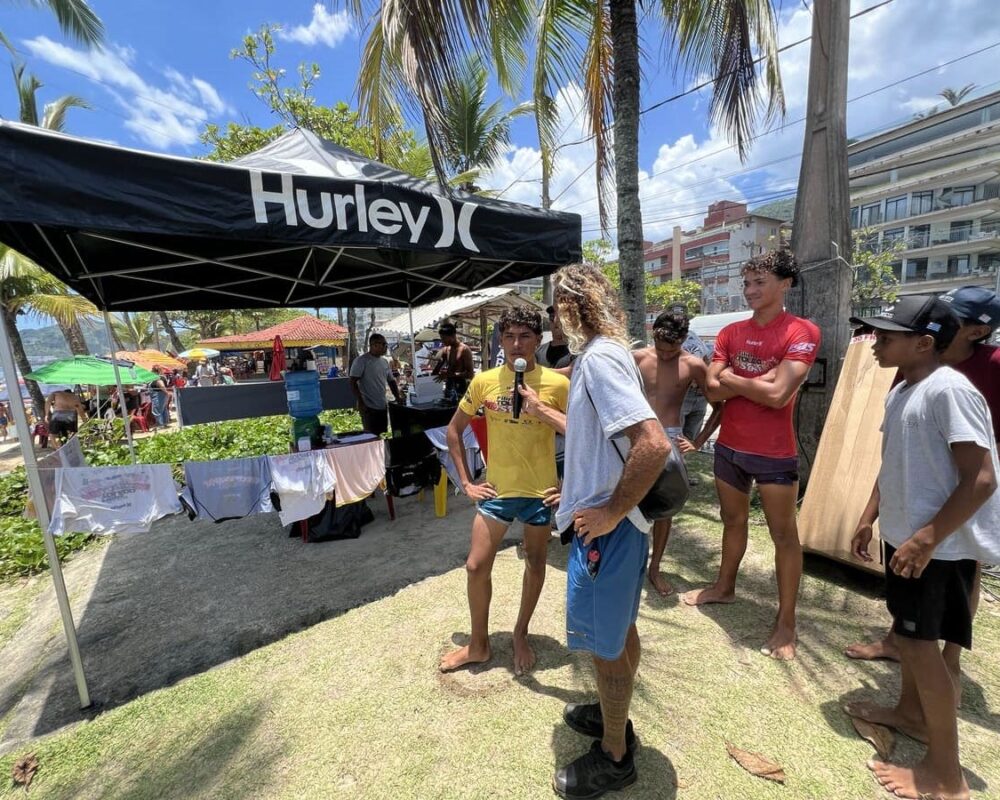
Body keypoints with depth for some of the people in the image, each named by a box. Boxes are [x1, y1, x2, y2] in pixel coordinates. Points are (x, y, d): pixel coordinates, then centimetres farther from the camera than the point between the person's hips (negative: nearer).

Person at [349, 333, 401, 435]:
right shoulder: (361, 361, -9)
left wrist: (398, 398, 7)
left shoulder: (384, 362, 12)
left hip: (383, 407, 7)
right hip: (369, 408, -7)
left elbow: (391, 381, 19)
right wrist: (361, 403, -17)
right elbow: (353, 383, -12)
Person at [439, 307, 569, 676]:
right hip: (496, 490, 2)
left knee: (535, 565, 16)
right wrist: (466, 482, 1)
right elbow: (454, 430, 5)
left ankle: (521, 634, 42)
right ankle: (479, 644, 31)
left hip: (541, 492, -1)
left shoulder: (557, 383, -10)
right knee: (476, 566, 7)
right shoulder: (484, 381, -4)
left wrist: (540, 408, -23)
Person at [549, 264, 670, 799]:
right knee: (619, 630, 26)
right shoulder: (604, 353, 10)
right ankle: (612, 716, 49)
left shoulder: (599, 359, -22)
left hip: (606, 528, -10)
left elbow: (654, 443, -32)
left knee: (604, 643, 11)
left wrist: (611, 512, -24)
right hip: (607, 519, 10)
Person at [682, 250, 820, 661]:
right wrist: (759, 380, -16)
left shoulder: (802, 332, -11)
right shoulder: (730, 332, 4)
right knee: (733, 520, 21)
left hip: (775, 454, -5)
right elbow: (711, 390, -6)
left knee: (784, 534, 7)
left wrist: (732, 378, -11)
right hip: (729, 447, 6)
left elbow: (778, 396, -23)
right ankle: (725, 586, 39)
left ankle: (786, 621, 21)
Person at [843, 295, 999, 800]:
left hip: (939, 546, -8)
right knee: (906, 630, 22)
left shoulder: (949, 390, -20)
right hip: (903, 535, 9)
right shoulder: (900, 393, 7)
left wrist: (926, 540, -23)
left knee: (921, 642, 2)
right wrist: (868, 519, 16)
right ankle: (912, 713, 43)